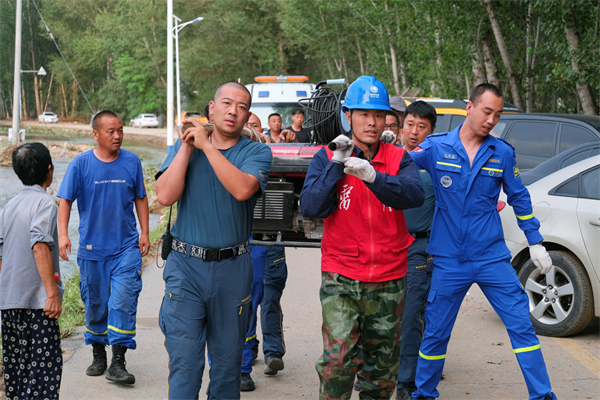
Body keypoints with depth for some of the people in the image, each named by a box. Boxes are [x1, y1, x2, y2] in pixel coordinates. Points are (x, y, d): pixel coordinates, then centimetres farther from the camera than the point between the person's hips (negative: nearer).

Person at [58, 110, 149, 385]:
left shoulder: (131, 162, 1)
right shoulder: (81, 164, -4)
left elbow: (140, 198, 12)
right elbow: (66, 200, -3)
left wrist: (145, 233, 8)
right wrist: (63, 235, -14)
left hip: (126, 246, 0)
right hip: (92, 247, 0)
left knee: (123, 301, -10)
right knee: (95, 303, 10)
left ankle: (118, 362, -7)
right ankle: (98, 354, 28)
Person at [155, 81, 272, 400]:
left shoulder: (256, 153, 1)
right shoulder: (183, 147, 7)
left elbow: (242, 189, -20)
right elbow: (165, 196, -8)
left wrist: (206, 145, -15)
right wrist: (187, 147, -8)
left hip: (232, 268, 0)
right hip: (185, 266, 0)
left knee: (228, 358, 9)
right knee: (184, 360, -5)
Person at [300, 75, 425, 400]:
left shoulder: (398, 159, 3)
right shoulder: (327, 157, 2)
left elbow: (415, 196, -17)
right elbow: (310, 207, -10)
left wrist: (372, 176, -31)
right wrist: (337, 166, -17)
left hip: (389, 280, 2)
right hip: (341, 278, -2)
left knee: (382, 363, 10)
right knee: (339, 359, -15)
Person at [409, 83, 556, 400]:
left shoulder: (502, 153, 2)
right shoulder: (436, 148, -2)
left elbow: (519, 199, 12)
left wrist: (535, 243, 13)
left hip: (492, 257, 1)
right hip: (448, 261, -1)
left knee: (521, 324, -3)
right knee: (436, 332, 7)